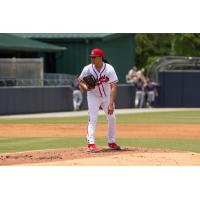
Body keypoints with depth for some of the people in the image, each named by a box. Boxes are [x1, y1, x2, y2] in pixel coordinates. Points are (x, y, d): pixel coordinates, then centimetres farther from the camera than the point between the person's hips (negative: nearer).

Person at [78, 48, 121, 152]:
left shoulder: (109, 69, -24)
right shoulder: (87, 69, -20)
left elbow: (113, 87, -28)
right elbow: (80, 81, -5)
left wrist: (111, 104, -35)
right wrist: (85, 87, -29)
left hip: (107, 96, 1)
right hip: (93, 96, -1)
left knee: (112, 118, 6)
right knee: (92, 119, -13)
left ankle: (111, 142, 22)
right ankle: (90, 144, -17)